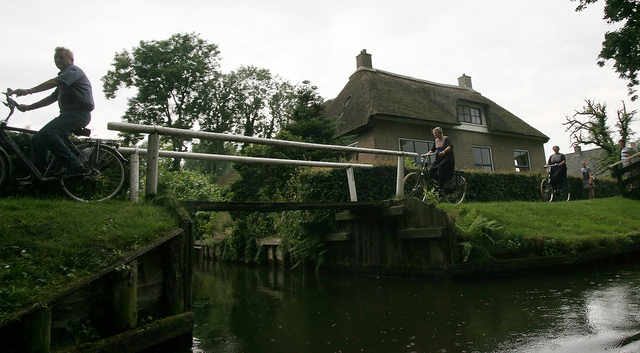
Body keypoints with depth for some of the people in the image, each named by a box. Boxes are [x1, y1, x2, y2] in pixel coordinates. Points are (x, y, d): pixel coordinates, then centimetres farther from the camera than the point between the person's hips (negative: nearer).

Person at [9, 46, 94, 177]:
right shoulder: (64, 76, 31)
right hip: (68, 114, 10)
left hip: (79, 113, -10)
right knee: (37, 139, 7)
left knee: (46, 133, -28)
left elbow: (53, 83, -18)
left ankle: (75, 166, -28)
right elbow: (52, 98, 28)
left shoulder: (73, 70, -1)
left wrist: (28, 91, -25)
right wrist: (29, 107, 20)